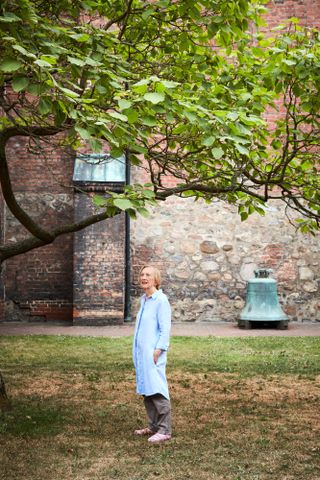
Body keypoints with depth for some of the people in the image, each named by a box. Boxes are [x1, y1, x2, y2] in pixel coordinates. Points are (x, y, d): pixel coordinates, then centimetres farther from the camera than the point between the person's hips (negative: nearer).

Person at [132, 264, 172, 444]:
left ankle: (165, 430, -4)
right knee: (146, 390, 12)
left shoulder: (161, 300, -10)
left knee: (157, 391, -8)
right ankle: (154, 426, 21)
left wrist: (158, 350, -18)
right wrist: (138, 352, 15)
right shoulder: (144, 300, 14)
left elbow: (165, 329, -13)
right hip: (141, 353, 8)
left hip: (153, 353, -8)